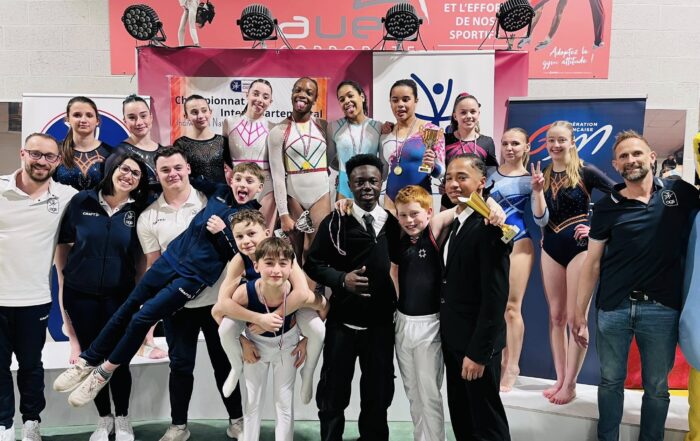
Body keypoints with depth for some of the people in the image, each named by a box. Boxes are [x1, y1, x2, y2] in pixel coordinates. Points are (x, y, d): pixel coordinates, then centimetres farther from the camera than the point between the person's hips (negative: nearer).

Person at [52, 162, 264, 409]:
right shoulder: (220, 193, 7)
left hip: (194, 276, -5)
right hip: (171, 258, 6)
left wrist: (222, 232, -17)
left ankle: (104, 372, 14)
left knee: (142, 318, -7)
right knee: (127, 308, 7)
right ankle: (87, 362, 23)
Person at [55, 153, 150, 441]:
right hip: (80, 294, 1)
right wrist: (63, 280, 4)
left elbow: (141, 256, 3)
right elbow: (63, 244, 3)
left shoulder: (139, 211, -4)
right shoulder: (82, 201, -4)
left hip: (119, 295, -1)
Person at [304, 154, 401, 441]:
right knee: (334, 392, 11)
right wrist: (341, 279, -18)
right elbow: (313, 264, -4)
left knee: (379, 393, 16)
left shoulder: (393, 223, 4)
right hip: (342, 323, -2)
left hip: (382, 323, 3)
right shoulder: (335, 222, -4)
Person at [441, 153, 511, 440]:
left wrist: (478, 351, -23)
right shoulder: (456, 223, 10)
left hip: (476, 342, -8)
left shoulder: (489, 225, -19)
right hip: (453, 339, 8)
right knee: (460, 418, 19)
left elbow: (495, 295, -23)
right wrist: (448, 337, 8)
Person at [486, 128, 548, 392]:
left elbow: (541, 221, -7)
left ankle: (512, 367, 11)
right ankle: (497, 361, 24)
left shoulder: (530, 179, -1)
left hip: (517, 244, -4)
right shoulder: (490, 172, 9)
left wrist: (538, 190, -18)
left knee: (511, 307, -2)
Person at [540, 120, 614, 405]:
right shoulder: (544, 175, 9)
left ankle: (570, 384, 10)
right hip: (551, 248, 5)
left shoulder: (586, 172, -5)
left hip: (579, 247, -5)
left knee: (575, 318, -2)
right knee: (556, 317, 9)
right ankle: (559, 379, 19)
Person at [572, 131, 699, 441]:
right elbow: (592, 263, 2)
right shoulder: (606, 207, 1)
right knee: (611, 382, 14)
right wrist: (579, 314, 0)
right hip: (612, 309, 0)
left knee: (657, 388, 13)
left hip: (662, 310, 0)